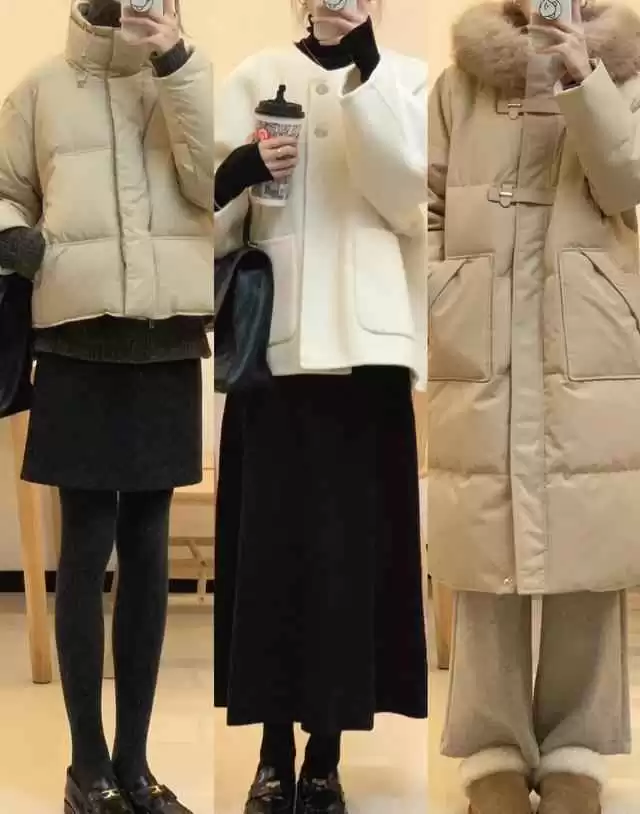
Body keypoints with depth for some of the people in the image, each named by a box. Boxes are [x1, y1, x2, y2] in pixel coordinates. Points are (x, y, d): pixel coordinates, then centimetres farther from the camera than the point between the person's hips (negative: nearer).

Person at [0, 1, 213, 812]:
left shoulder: (186, 76, 8)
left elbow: (215, 183, -6)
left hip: (167, 335, 2)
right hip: (79, 336, -1)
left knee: (146, 548, 7)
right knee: (87, 547, 0)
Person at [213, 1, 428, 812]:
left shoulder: (406, 79, 11)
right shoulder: (255, 78, 10)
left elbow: (409, 200, -6)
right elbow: (209, 215, 3)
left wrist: (364, 71, -14)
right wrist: (242, 170, -19)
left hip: (364, 340, 0)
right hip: (273, 337, 0)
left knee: (350, 541, -1)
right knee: (269, 538, 1)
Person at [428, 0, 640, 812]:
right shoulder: (461, 78, 12)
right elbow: (425, 201, 10)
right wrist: (424, 294, -3)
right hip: (480, 347, 0)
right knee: (486, 544, 1)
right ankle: (493, 747, 12)